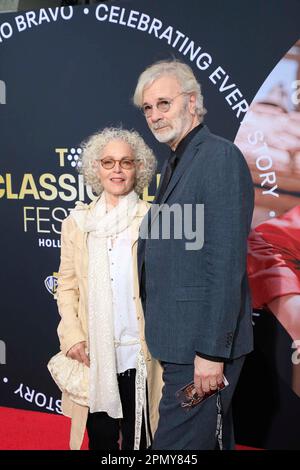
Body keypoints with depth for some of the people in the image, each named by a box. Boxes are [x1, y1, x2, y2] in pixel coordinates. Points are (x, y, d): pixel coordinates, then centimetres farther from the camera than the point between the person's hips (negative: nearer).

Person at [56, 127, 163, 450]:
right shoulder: (77, 222, 5)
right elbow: (67, 285, 7)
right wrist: (72, 335, -4)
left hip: (140, 351, -2)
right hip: (93, 353, 2)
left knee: (137, 438, 12)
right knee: (100, 438, 16)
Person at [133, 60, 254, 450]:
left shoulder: (221, 158, -13)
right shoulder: (174, 164, 16)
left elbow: (227, 261, -20)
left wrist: (211, 351, -21)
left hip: (203, 344, -9)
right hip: (178, 340, 9)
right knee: (212, 439, 22)